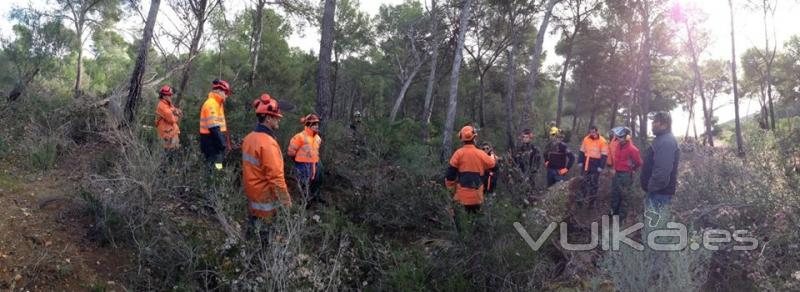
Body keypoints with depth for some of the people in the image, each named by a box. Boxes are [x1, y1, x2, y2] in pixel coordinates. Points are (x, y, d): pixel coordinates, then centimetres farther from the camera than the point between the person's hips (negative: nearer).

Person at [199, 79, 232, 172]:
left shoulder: (217, 104, 15)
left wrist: (224, 142, 18)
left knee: (217, 165, 16)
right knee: (215, 167, -9)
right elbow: (213, 127, -24)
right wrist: (223, 144, -22)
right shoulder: (211, 104, -17)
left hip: (216, 141, 10)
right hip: (211, 142, -10)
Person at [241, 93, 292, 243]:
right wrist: (286, 199, -19)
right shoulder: (267, 143, -25)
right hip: (265, 196, -9)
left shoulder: (249, 138, 5)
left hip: (252, 193, 9)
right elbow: (275, 176, -26)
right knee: (264, 235, 3)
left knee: (252, 228, 20)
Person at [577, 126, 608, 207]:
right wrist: (580, 162, 5)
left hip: (596, 165, -4)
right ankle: (582, 199, 12)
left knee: (593, 183, 3)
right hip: (586, 164, 4)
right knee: (585, 181, 7)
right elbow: (582, 151, 11)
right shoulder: (586, 139, 3)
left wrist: (601, 166, -13)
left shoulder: (602, 141, -10)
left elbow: (604, 155, -9)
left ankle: (591, 201, 12)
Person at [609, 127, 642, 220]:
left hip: (626, 175, -7)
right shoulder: (618, 145, 1)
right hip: (617, 173, 7)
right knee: (614, 193, 17)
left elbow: (638, 163, -9)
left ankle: (622, 216, 11)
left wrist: (632, 170, 5)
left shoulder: (632, 149, -19)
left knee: (624, 195, 2)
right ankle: (614, 212, 31)